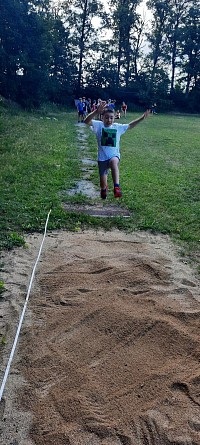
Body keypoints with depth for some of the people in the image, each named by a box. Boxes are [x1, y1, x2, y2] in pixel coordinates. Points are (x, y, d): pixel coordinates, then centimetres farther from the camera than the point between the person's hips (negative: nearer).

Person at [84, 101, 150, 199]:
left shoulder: (118, 127, 5)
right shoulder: (98, 125, -6)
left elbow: (130, 125, 16)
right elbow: (87, 121, -24)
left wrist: (142, 117, 6)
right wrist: (97, 111, -41)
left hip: (114, 155, 0)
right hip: (102, 157, 0)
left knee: (114, 162, -39)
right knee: (103, 183, 9)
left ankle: (116, 187, -45)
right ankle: (104, 189, 48)